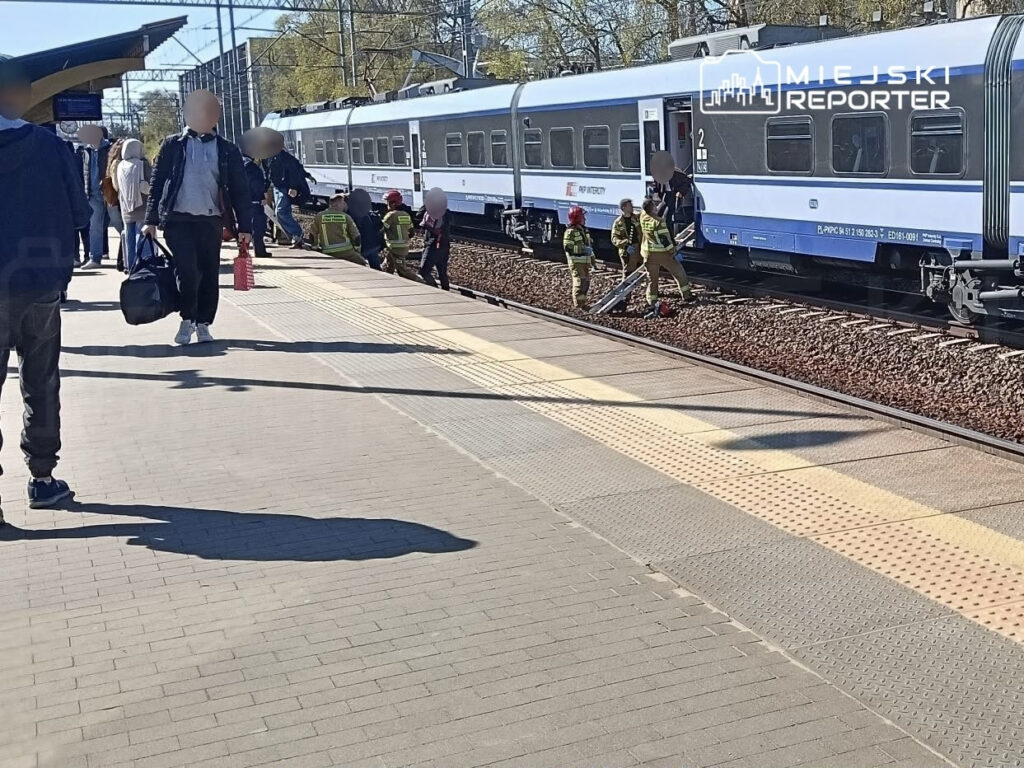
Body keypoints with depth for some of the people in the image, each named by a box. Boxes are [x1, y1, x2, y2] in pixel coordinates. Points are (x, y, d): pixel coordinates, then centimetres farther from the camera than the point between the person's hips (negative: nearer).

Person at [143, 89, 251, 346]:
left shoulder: (227, 150, 8)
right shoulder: (173, 145, 6)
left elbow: (239, 190, 6)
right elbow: (157, 182, 4)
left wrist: (244, 226, -1)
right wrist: (151, 220, -2)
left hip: (210, 222, 2)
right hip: (178, 220, -2)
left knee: (209, 275, 3)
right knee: (188, 272, -11)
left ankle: (203, 324, 17)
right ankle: (187, 320, 7)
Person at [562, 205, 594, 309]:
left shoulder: (584, 230, 15)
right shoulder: (570, 232, -12)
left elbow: (589, 244, 25)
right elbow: (567, 247, -21)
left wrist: (592, 257, 23)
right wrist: (583, 249, -24)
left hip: (585, 260, 8)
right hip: (576, 261, -8)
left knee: (586, 282, 11)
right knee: (579, 281, -12)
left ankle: (582, 302, 23)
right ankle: (578, 304, -9)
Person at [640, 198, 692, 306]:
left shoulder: (643, 217, -4)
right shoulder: (659, 222, -20)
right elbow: (665, 238, -18)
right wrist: (673, 251, -8)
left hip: (648, 253, 5)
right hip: (662, 253, -5)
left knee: (652, 278, 11)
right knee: (679, 272, 11)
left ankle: (651, 301, 10)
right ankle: (686, 295, 16)